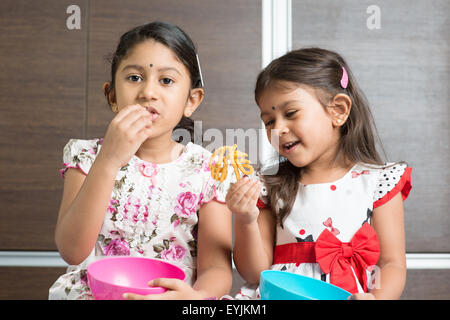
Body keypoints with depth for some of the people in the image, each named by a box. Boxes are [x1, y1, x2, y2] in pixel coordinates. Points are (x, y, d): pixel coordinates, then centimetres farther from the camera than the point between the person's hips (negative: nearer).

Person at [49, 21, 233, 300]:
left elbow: (216, 267, -7)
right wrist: (109, 162, -22)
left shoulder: (209, 170, -1)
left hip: (174, 293, 0)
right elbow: (73, 251, -12)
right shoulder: (87, 156, 1)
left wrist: (197, 295, -30)